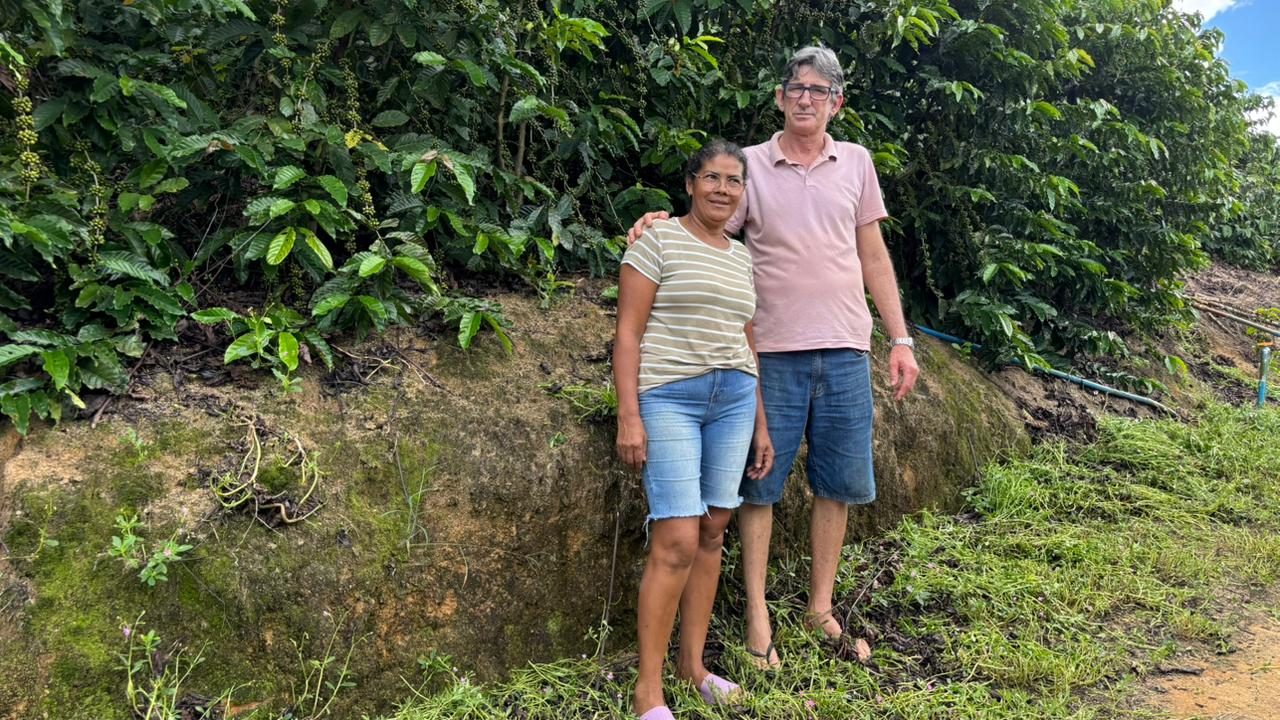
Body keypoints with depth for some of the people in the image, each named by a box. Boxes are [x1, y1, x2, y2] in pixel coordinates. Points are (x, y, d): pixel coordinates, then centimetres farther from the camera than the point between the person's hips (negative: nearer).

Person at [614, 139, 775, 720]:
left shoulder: (742, 257, 15)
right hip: (670, 398, -6)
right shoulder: (659, 238, -2)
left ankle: (692, 660, 22)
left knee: (713, 532, 7)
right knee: (678, 541, -11)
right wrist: (629, 415, -14)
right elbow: (629, 332, -7)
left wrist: (760, 424, 18)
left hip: (733, 399, 6)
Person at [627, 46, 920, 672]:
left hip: (845, 350, 3)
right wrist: (663, 227, -20)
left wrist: (900, 340, 10)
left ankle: (820, 608, 25)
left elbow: (873, 257, 13)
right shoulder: (751, 164, 3)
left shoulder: (856, 162, 11)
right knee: (761, 482, 3)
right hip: (774, 350, -3)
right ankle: (757, 615, 15)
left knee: (838, 484, 9)